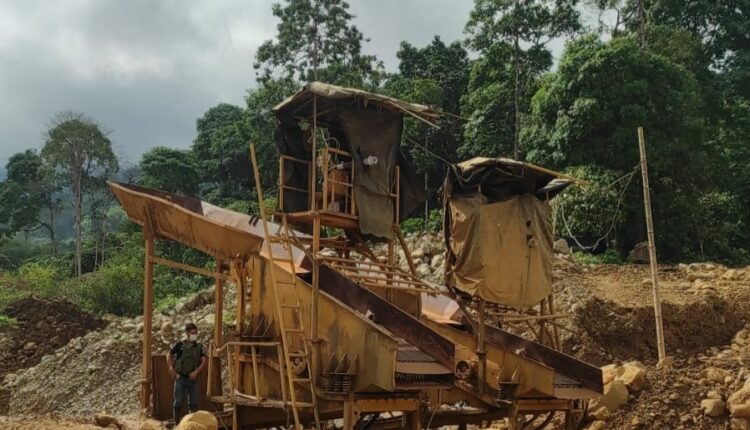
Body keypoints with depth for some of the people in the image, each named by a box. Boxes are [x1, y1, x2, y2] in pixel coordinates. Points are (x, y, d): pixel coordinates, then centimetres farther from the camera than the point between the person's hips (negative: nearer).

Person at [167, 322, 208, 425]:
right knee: (179, 402, 2)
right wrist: (171, 369, -7)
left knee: (194, 403, 7)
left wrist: (196, 372, -11)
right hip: (181, 378, -3)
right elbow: (169, 356, 2)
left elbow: (205, 360, 0)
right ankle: (177, 423, 12)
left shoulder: (199, 346, 2)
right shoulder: (180, 345, -7)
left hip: (192, 378, 3)